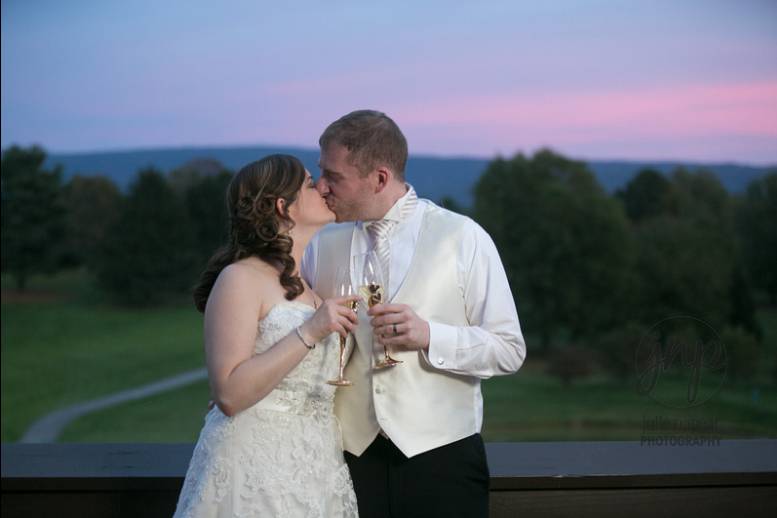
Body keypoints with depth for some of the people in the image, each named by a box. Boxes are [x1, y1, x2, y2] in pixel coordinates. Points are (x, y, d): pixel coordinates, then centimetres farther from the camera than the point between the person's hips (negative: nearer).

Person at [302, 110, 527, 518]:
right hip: (353, 455, 3)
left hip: (441, 455, -2)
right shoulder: (322, 245, 7)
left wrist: (428, 335, -17)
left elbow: (509, 350, -4)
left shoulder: (462, 238, -2)